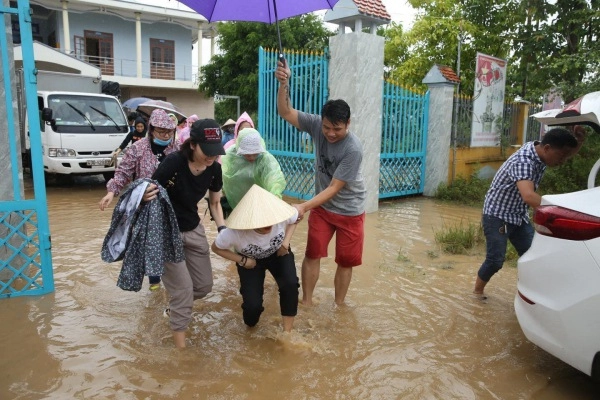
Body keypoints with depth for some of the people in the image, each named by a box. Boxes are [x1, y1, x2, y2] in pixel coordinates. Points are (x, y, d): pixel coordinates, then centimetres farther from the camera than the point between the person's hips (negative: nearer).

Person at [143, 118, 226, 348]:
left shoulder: (214, 168, -10)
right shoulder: (173, 162, -28)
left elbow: (214, 203, 5)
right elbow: (150, 194, -20)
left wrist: (222, 228, -7)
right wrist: (145, 196, -43)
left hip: (194, 229, 6)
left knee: (204, 285, 11)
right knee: (183, 288, -5)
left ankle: (173, 309, 44)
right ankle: (180, 345, 16)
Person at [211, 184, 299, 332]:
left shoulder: (281, 214, -35)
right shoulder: (235, 232, -38)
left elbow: (294, 219, -8)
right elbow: (216, 248, -16)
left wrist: (286, 242, -18)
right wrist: (242, 260, -20)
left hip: (278, 253, 2)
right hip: (250, 260, -1)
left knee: (290, 284, -26)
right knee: (253, 305, -16)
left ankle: (288, 330, -3)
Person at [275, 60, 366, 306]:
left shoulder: (353, 149, -28)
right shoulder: (316, 124, -14)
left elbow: (334, 188, -25)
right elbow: (285, 112, -18)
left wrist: (304, 206, -31)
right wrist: (284, 84, -36)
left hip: (349, 211, -3)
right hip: (322, 207, 3)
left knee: (345, 261, 7)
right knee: (312, 254, 4)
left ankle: (338, 306, 25)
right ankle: (306, 302, 18)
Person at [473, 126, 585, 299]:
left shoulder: (539, 151, -5)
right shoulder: (523, 162, -31)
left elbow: (568, 153, 16)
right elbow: (529, 196, -47)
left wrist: (578, 141, -7)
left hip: (519, 216, 9)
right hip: (497, 216, -8)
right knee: (495, 260, -5)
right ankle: (477, 290, 18)